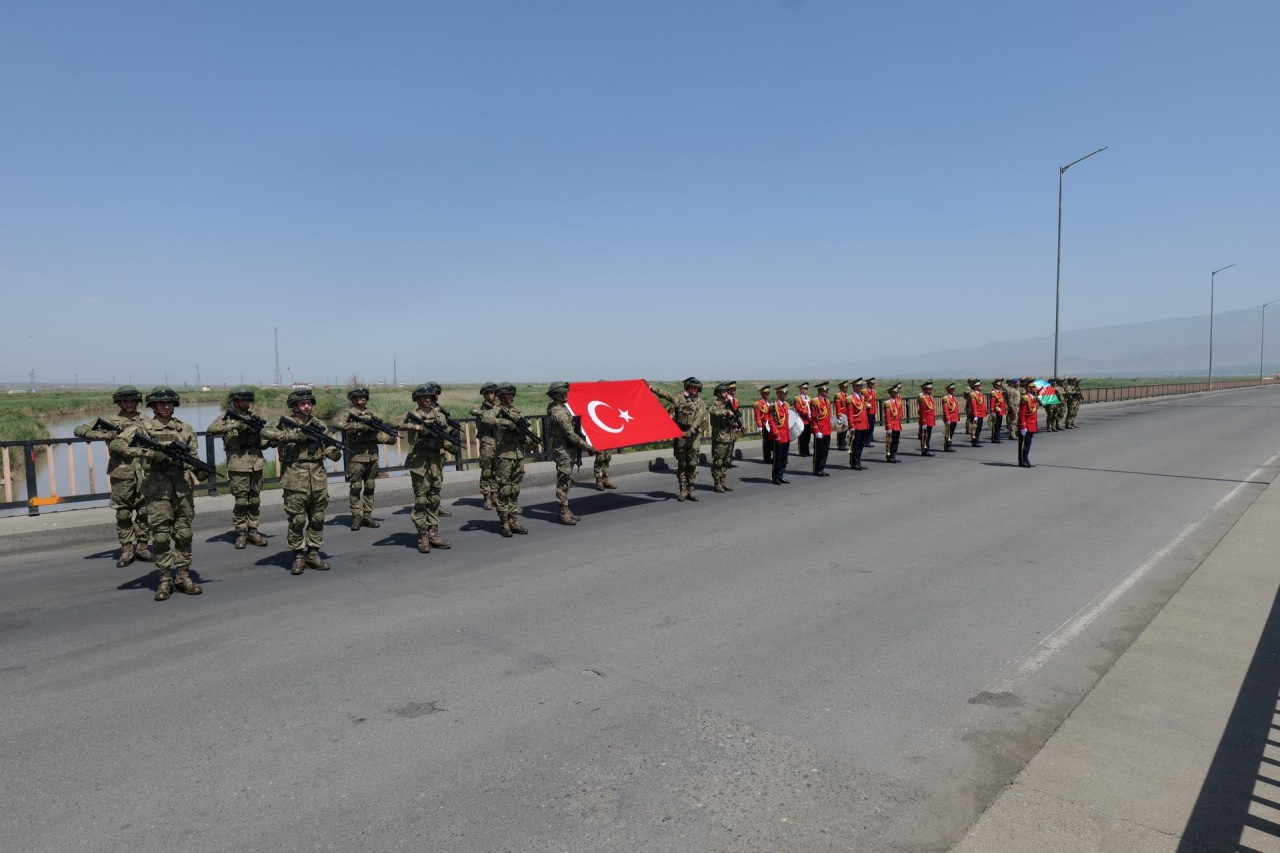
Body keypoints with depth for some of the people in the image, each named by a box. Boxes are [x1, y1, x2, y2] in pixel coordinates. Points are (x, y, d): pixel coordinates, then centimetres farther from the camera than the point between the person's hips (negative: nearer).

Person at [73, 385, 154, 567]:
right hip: (121, 474, -1)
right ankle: (126, 550, 12)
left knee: (145, 511, 3)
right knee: (123, 514, 4)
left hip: (144, 473, 2)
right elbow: (80, 430, 1)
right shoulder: (110, 421, 4)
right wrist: (107, 435, -11)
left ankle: (141, 546, 15)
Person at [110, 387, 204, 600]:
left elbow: (193, 458, 13)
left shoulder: (185, 429, 10)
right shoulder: (142, 426, 2)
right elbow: (116, 444, -10)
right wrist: (148, 452, -19)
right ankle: (165, 580, 9)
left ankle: (183, 577, 13)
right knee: (161, 535, 0)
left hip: (182, 487, 3)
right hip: (157, 487, -2)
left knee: (184, 533, 5)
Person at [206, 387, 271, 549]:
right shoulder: (227, 417, 2)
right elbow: (211, 429, -17)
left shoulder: (254, 418, 13)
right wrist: (235, 425, -23)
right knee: (241, 501, -1)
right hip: (238, 465, -4)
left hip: (257, 464, 4)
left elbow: (263, 442, 12)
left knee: (255, 500, 8)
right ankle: (241, 533, 9)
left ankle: (252, 531, 17)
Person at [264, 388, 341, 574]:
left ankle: (313, 554, 21)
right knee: (297, 520, 1)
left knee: (317, 519, 9)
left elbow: (328, 446, 11)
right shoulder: (285, 424, -1)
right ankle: (298, 557, 12)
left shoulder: (319, 425, 10)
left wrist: (334, 453, -11)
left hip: (318, 480, 4)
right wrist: (294, 436, -23)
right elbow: (266, 432, -18)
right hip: (295, 481, -4)